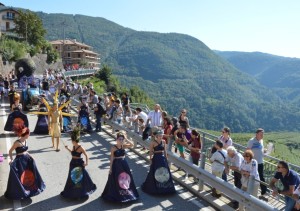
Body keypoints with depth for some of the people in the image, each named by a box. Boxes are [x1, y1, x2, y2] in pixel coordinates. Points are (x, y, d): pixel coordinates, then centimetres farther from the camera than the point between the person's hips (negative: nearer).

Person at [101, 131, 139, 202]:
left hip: (124, 164, 5)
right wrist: (110, 168, -9)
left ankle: (125, 192, 33)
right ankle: (116, 194, 23)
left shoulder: (123, 146, 0)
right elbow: (111, 158, -10)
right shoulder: (113, 147, -12)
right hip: (116, 164, -4)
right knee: (116, 180, 6)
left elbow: (132, 145, -15)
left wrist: (126, 139, -18)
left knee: (126, 178, 14)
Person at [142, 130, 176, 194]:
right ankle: (155, 187, 22)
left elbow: (165, 150, 10)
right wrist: (150, 159, -8)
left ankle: (164, 186, 25)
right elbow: (150, 152, -6)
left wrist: (166, 158, 10)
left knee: (165, 172, 8)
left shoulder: (163, 141, 3)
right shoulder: (153, 143, -10)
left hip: (163, 158, 4)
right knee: (155, 172, 5)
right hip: (156, 158, -4)